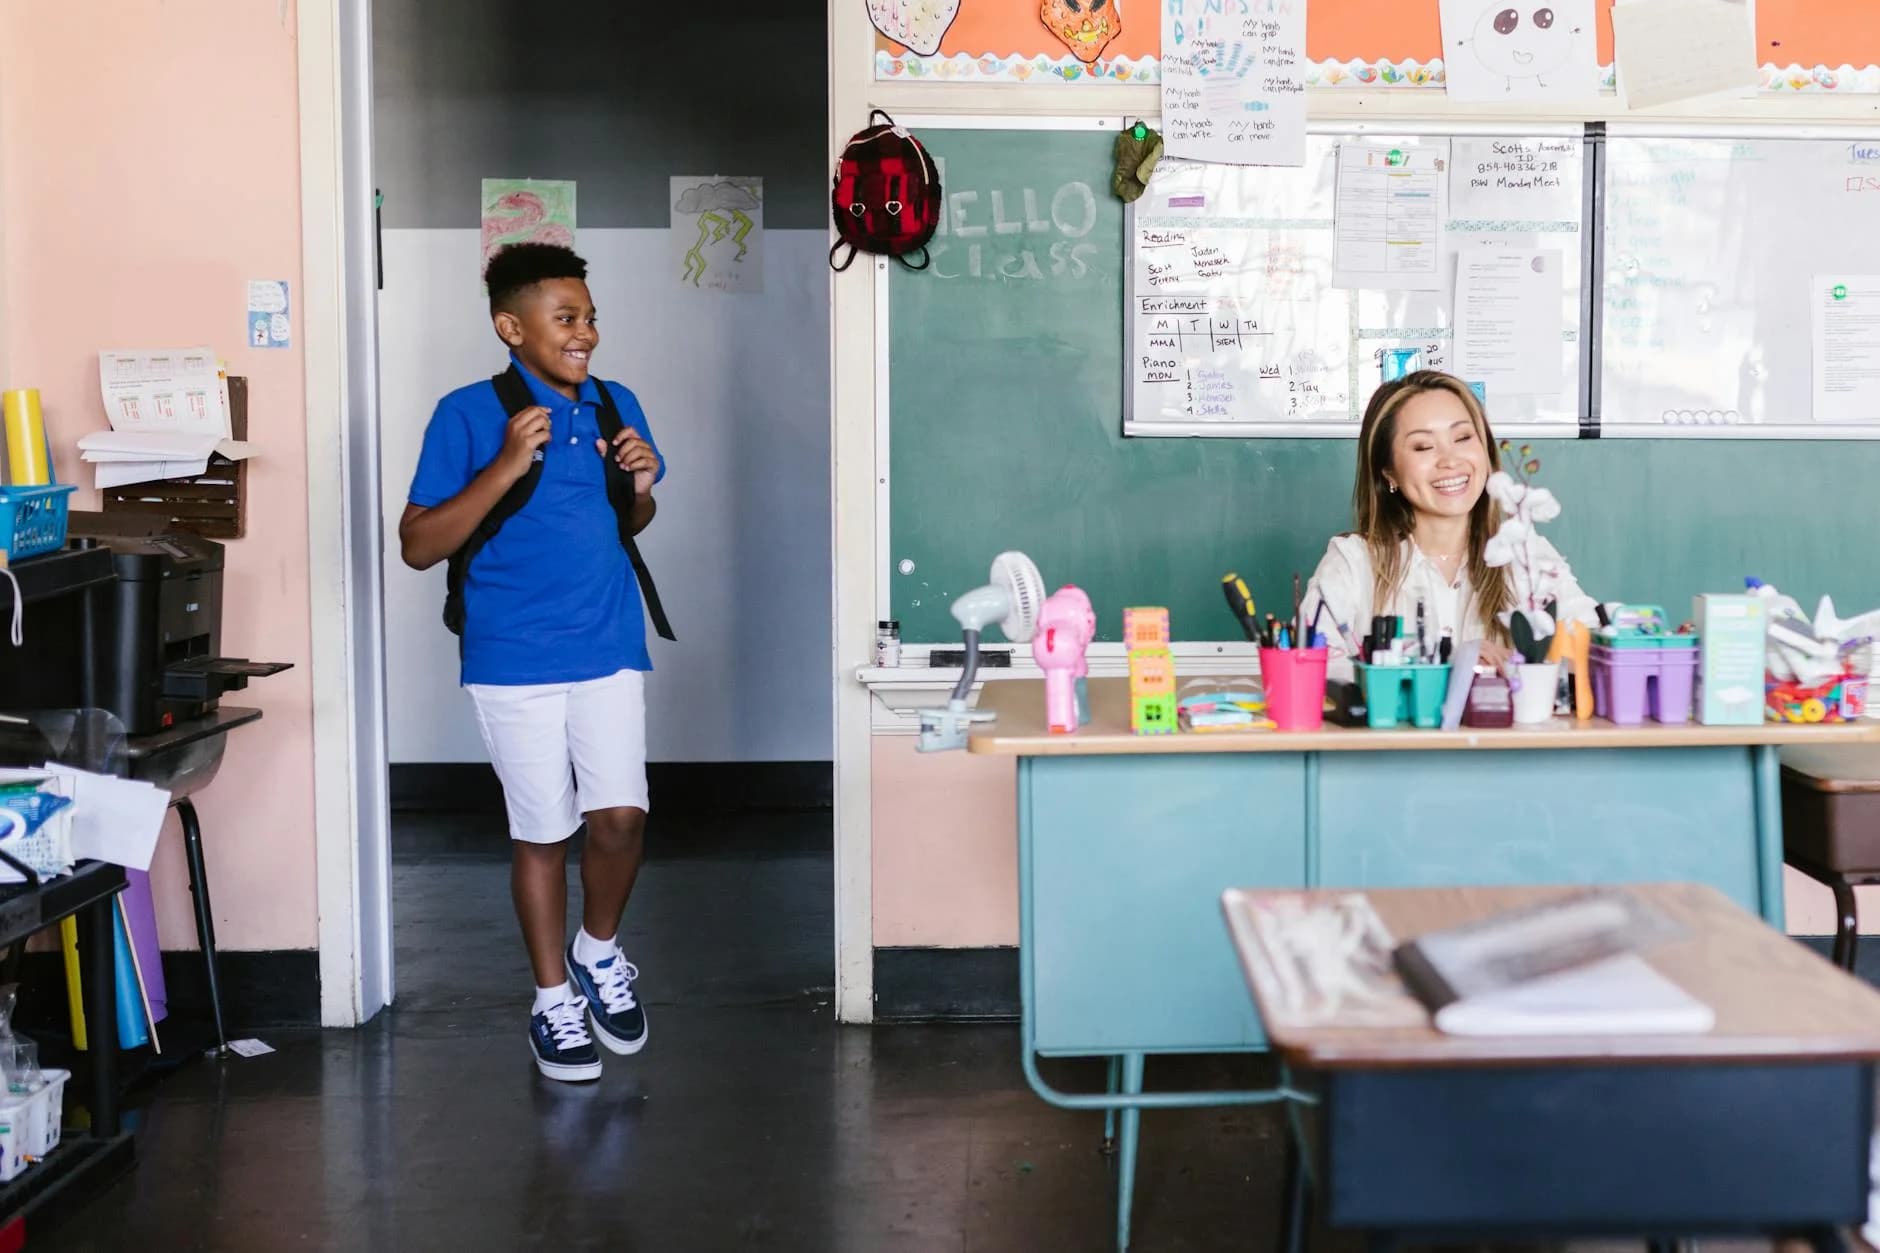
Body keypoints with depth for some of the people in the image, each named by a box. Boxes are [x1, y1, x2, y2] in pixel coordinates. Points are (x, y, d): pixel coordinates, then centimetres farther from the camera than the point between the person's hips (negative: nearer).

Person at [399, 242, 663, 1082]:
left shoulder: (616, 407, 5)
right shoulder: (469, 415, -9)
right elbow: (418, 546, -11)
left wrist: (642, 489, -4)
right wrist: (505, 469, -22)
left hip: (609, 651, 3)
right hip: (515, 661, -3)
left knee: (620, 815, -7)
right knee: (541, 832, 5)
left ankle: (599, 953, 22)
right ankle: (554, 1003, 22)